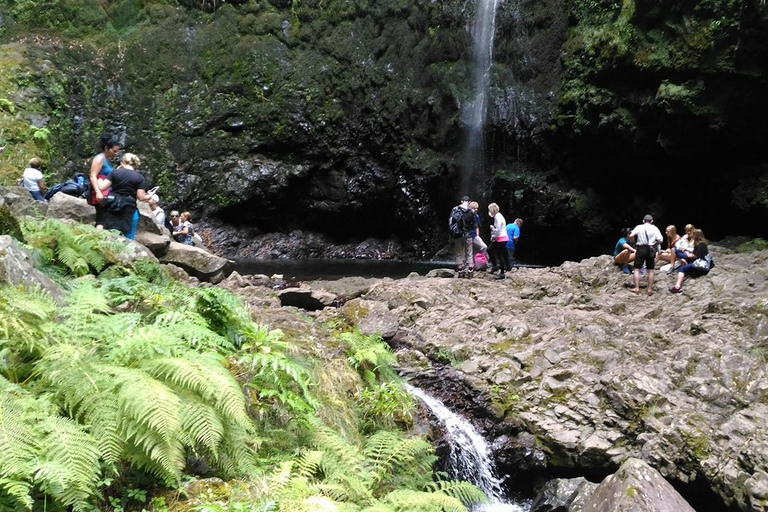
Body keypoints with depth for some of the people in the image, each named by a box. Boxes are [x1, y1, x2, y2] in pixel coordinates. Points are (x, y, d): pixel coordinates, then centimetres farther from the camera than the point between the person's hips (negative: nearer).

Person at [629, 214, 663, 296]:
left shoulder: (639, 227, 2)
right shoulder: (654, 228, 3)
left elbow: (631, 236, -9)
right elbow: (660, 240, -6)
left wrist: (635, 242, 8)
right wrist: (654, 245, 11)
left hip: (641, 248, -1)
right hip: (651, 249, 1)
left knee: (637, 269, 5)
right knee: (650, 270, 8)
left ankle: (636, 288, -1)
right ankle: (650, 289, 8)